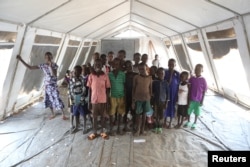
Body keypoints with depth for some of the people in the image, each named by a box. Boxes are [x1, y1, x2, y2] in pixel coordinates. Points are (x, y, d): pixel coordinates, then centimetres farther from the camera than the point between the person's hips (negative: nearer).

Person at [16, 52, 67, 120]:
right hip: (47, 85, 5)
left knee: (57, 99, -6)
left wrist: (50, 65, -25)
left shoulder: (54, 65, -9)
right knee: (49, 99, 12)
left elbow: (54, 75, -22)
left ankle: (63, 115, 5)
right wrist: (21, 60, -2)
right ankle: (53, 114, 30)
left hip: (53, 85, -4)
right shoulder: (42, 65, 0)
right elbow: (30, 67, 2)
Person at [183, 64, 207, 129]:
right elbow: (189, 89, 2)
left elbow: (204, 91, -5)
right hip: (191, 98, 2)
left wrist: (202, 100, -6)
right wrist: (188, 98, 2)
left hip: (198, 99, -2)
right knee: (189, 110, 12)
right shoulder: (191, 78, -3)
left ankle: (194, 123, 30)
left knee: (197, 112, 11)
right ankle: (188, 121, 33)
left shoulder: (203, 80, -8)